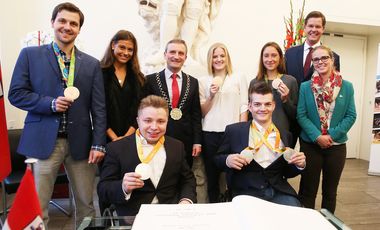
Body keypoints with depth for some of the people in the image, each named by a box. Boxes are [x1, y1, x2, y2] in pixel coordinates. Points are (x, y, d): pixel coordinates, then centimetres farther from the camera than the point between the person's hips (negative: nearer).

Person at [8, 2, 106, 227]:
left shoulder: (92, 64, 7)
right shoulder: (30, 54, 5)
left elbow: (99, 107, 4)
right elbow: (16, 94, 2)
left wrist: (98, 144, -3)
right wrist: (50, 103, -14)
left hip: (80, 142, 2)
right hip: (43, 141, -1)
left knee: (86, 204, 12)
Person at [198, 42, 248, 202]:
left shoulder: (239, 78, 7)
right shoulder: (203, 81, 8)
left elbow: (244, 107, 3)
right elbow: (202, 112, 6)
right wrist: (211, 96, -10)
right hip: (210, 134, 1)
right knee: (212, 176, 10)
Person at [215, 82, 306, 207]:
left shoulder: (284, 135, 11)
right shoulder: (234, 130, 1)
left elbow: (286, 173, 18)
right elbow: (217, 158, 7)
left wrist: (299, 165, -3)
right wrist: (227, 160, -15)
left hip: (279, 192, 3)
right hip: (246, 192, -2)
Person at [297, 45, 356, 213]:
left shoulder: (346, 87, 1)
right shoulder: (305, 87, -2)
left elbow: (351, 116, -1)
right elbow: (301, 115, -7)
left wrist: (332, 135, -13)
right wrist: (317, 137, -17)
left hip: (337, 145, 2)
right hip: (310, 144, -1)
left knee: (330, 190, 15)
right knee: (308, 190, 6)